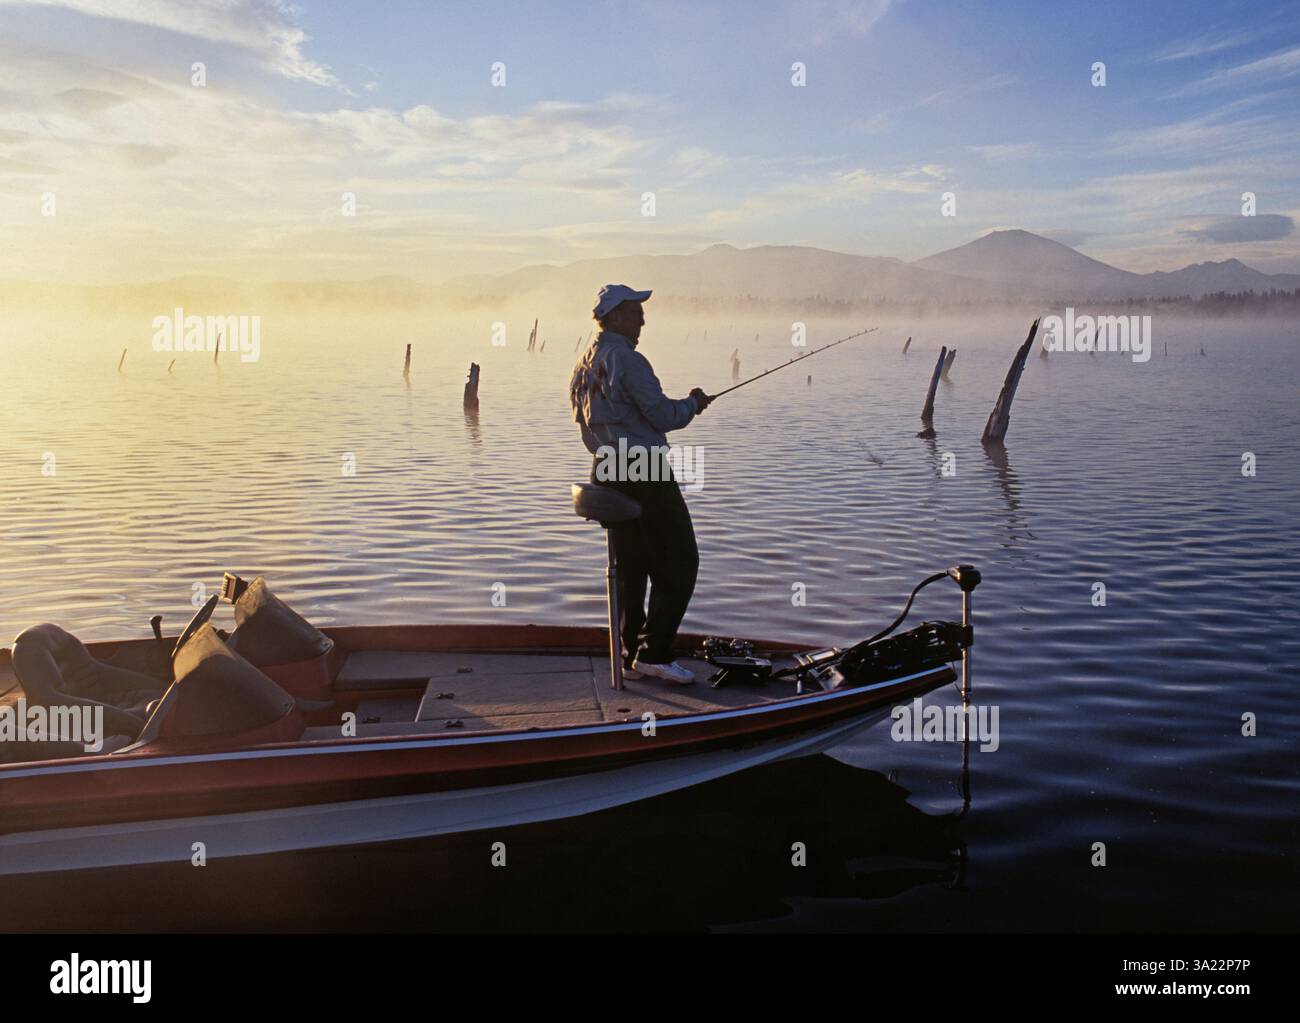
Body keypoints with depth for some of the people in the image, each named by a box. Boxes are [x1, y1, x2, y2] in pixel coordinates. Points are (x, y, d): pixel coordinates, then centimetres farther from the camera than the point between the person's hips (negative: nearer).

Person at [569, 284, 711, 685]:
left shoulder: (584, 364, 13)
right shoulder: (627, 360, -16)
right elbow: (662, 415, -17)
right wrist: (693, 403, 3)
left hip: (607, 471, 9)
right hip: (645, 474, -9)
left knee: (631, 567, 14)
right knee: (678, 561, -2)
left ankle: (631, 656, 16)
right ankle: (654, 652, -6)